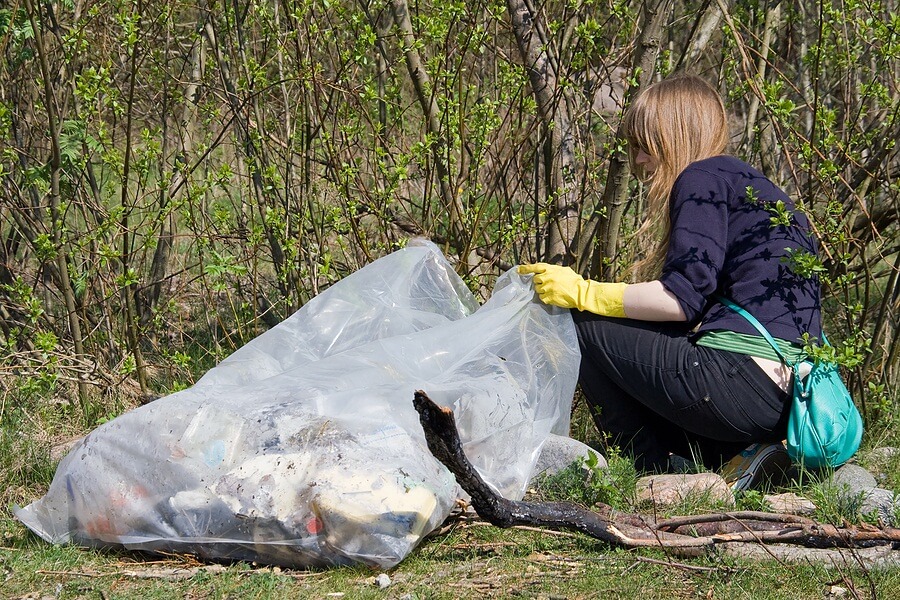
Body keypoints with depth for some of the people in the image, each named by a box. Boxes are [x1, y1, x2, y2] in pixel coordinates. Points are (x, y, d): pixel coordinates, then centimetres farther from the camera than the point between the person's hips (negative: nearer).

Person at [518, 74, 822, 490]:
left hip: (742, 378, -10)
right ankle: (731, 457, 6)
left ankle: (663, 470, -1)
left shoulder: (703, 178, -1)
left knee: (581, 324, 2)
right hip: (788, 396, 10)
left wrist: (583, 293, -3)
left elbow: (683, 298, -12)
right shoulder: (752, 185, 25)